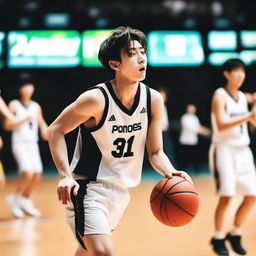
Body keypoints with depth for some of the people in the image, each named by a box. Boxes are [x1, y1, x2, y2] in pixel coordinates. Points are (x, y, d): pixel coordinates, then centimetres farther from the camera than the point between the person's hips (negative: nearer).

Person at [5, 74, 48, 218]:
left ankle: (26, 201, 19)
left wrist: (44, 130, -5)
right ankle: (16, 199, 0)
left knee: (37, 175, 0)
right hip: (19, 143, -5)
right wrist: (24, 120, -20)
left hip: (33, 144, 5)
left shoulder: (36, 107, 10)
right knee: (27, 173, -20)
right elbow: (7, 126, -10)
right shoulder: (14, 105, -3)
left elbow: (42, 122, 18)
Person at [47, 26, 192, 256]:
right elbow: (55, 130, -11)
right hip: (87, 188, -6)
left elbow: (155, 152, 1)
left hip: (121, 191, 6)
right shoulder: (96, 99, -21)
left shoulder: (153, 100, -6)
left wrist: (170, 172, -22)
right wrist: (66, 175, -23)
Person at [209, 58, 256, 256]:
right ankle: (218, 238, 2)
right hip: (225, 149, -7)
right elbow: (221, 125, -22)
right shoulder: (220, 96, -8)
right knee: (227, 195, -13)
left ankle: (236, 234, 19)